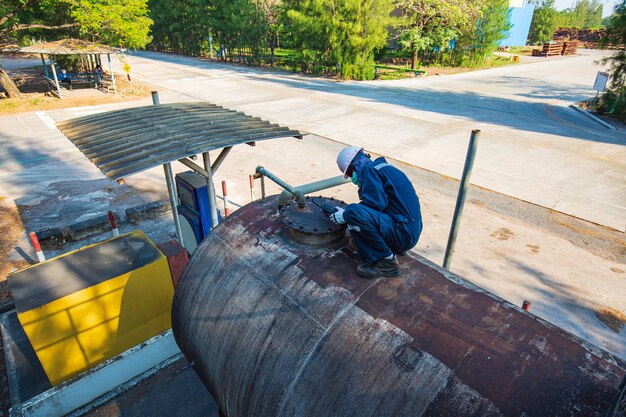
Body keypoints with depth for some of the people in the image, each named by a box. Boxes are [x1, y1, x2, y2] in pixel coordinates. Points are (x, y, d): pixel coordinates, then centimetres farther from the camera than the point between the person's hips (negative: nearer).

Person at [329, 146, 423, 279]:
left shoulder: (369, 170, -9)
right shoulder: (383, 167, 21)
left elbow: (376, 204, -21)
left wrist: (345, 215, -8)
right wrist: (346, 211, 20)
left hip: (403, 233, -10)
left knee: (353, 213, -26)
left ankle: (388, 262, -12)